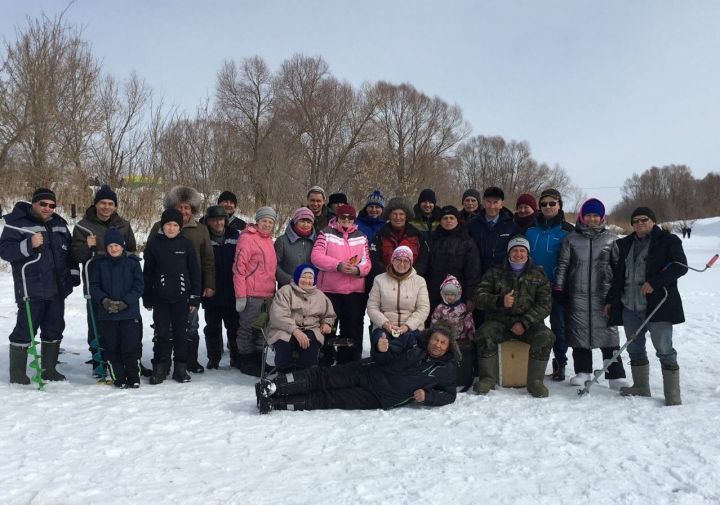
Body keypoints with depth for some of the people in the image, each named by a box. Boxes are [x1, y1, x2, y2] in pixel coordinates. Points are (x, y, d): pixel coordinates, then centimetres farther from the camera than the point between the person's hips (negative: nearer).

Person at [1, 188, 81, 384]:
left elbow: (70, 252, 23)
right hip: (31, 291, -6)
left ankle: (49, 369, 23)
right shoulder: (17, 223, -4)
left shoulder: (59, 224, 14)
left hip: (57, 289, 6)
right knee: (25, 330, -2)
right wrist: (29, 244, -26)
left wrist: (74, 274, 13)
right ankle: (17, 373, 11)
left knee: (54, 329, 11)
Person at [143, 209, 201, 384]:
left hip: (181, 297, 0)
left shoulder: (186, 244, 1)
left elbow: (195, 271, 3)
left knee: (181, 333, 7)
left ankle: (181, 368, 17)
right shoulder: (154, 244, 1)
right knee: (162, 334, 3)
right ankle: (160, 368, 14)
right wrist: (147, 298, 5)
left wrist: (195, 297, 0)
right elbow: (147, 272, 5)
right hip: (160, 298, 0)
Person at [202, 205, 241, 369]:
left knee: (234, 327, 8)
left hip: (232, 293, 1)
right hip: (211, 294, -1)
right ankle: (213, 359, 23)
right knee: (212, 328, 10)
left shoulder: (235, 237, 2)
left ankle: (237, 358, 20)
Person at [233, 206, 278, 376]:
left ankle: (258, 360, 27)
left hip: (267, 294, 8)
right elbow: (239, 267, -14)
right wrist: (240, 295, -17)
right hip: (252, 295, -8)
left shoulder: (268, 240, 15)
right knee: (248, 329, 2)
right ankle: (247, 362, 13)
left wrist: (273, 290, 19)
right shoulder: (247, 238, -10)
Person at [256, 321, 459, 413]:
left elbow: (449, 395, 8)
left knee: (329, 400, -12)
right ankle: (273, 386, -23)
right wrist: (381, 350, -21)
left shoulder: (446, 369, 1)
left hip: (380, 399, -2)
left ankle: (276, 404, -16)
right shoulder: (413, 341, 3)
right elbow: (386, 358, 4)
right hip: (369, 373, 2)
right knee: (323, 376, -17)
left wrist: (427, 396, -10)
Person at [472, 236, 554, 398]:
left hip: (529, 322, 0)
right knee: (484, 334, -29)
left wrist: (524, 323, -14)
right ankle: (488, 378, -14)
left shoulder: (538, 275, 11)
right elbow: (479, 296, 2)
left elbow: (544, 304, 1)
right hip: (499, 321, 0)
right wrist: (500, 301, -18)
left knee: (545, 336, -28)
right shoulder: (495, 273, 11)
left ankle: (535, 381, -16)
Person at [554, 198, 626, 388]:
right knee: (579, 331, 5)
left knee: (608, 331, -2)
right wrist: (558, 287, 3)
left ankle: (616, 375, 3)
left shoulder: (610, 238, 6)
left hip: (604, 294, -1)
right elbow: (563, 264, 8)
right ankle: (583, 371, 17)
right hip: (578, 294, 1)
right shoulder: (571, 238, 7)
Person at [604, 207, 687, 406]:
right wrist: (610, 300, 18)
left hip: (658, 305, -6)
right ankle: (640, 387, 24)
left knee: (664, 349, -5)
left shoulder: (667, 240, 1)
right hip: (630, 306, 6)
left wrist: (654, 282, -18)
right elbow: (618, 275, 21)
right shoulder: (626, 244, 17)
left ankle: (672, 395, 2)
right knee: (635, 348, 11)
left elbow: (680, 266, -10)